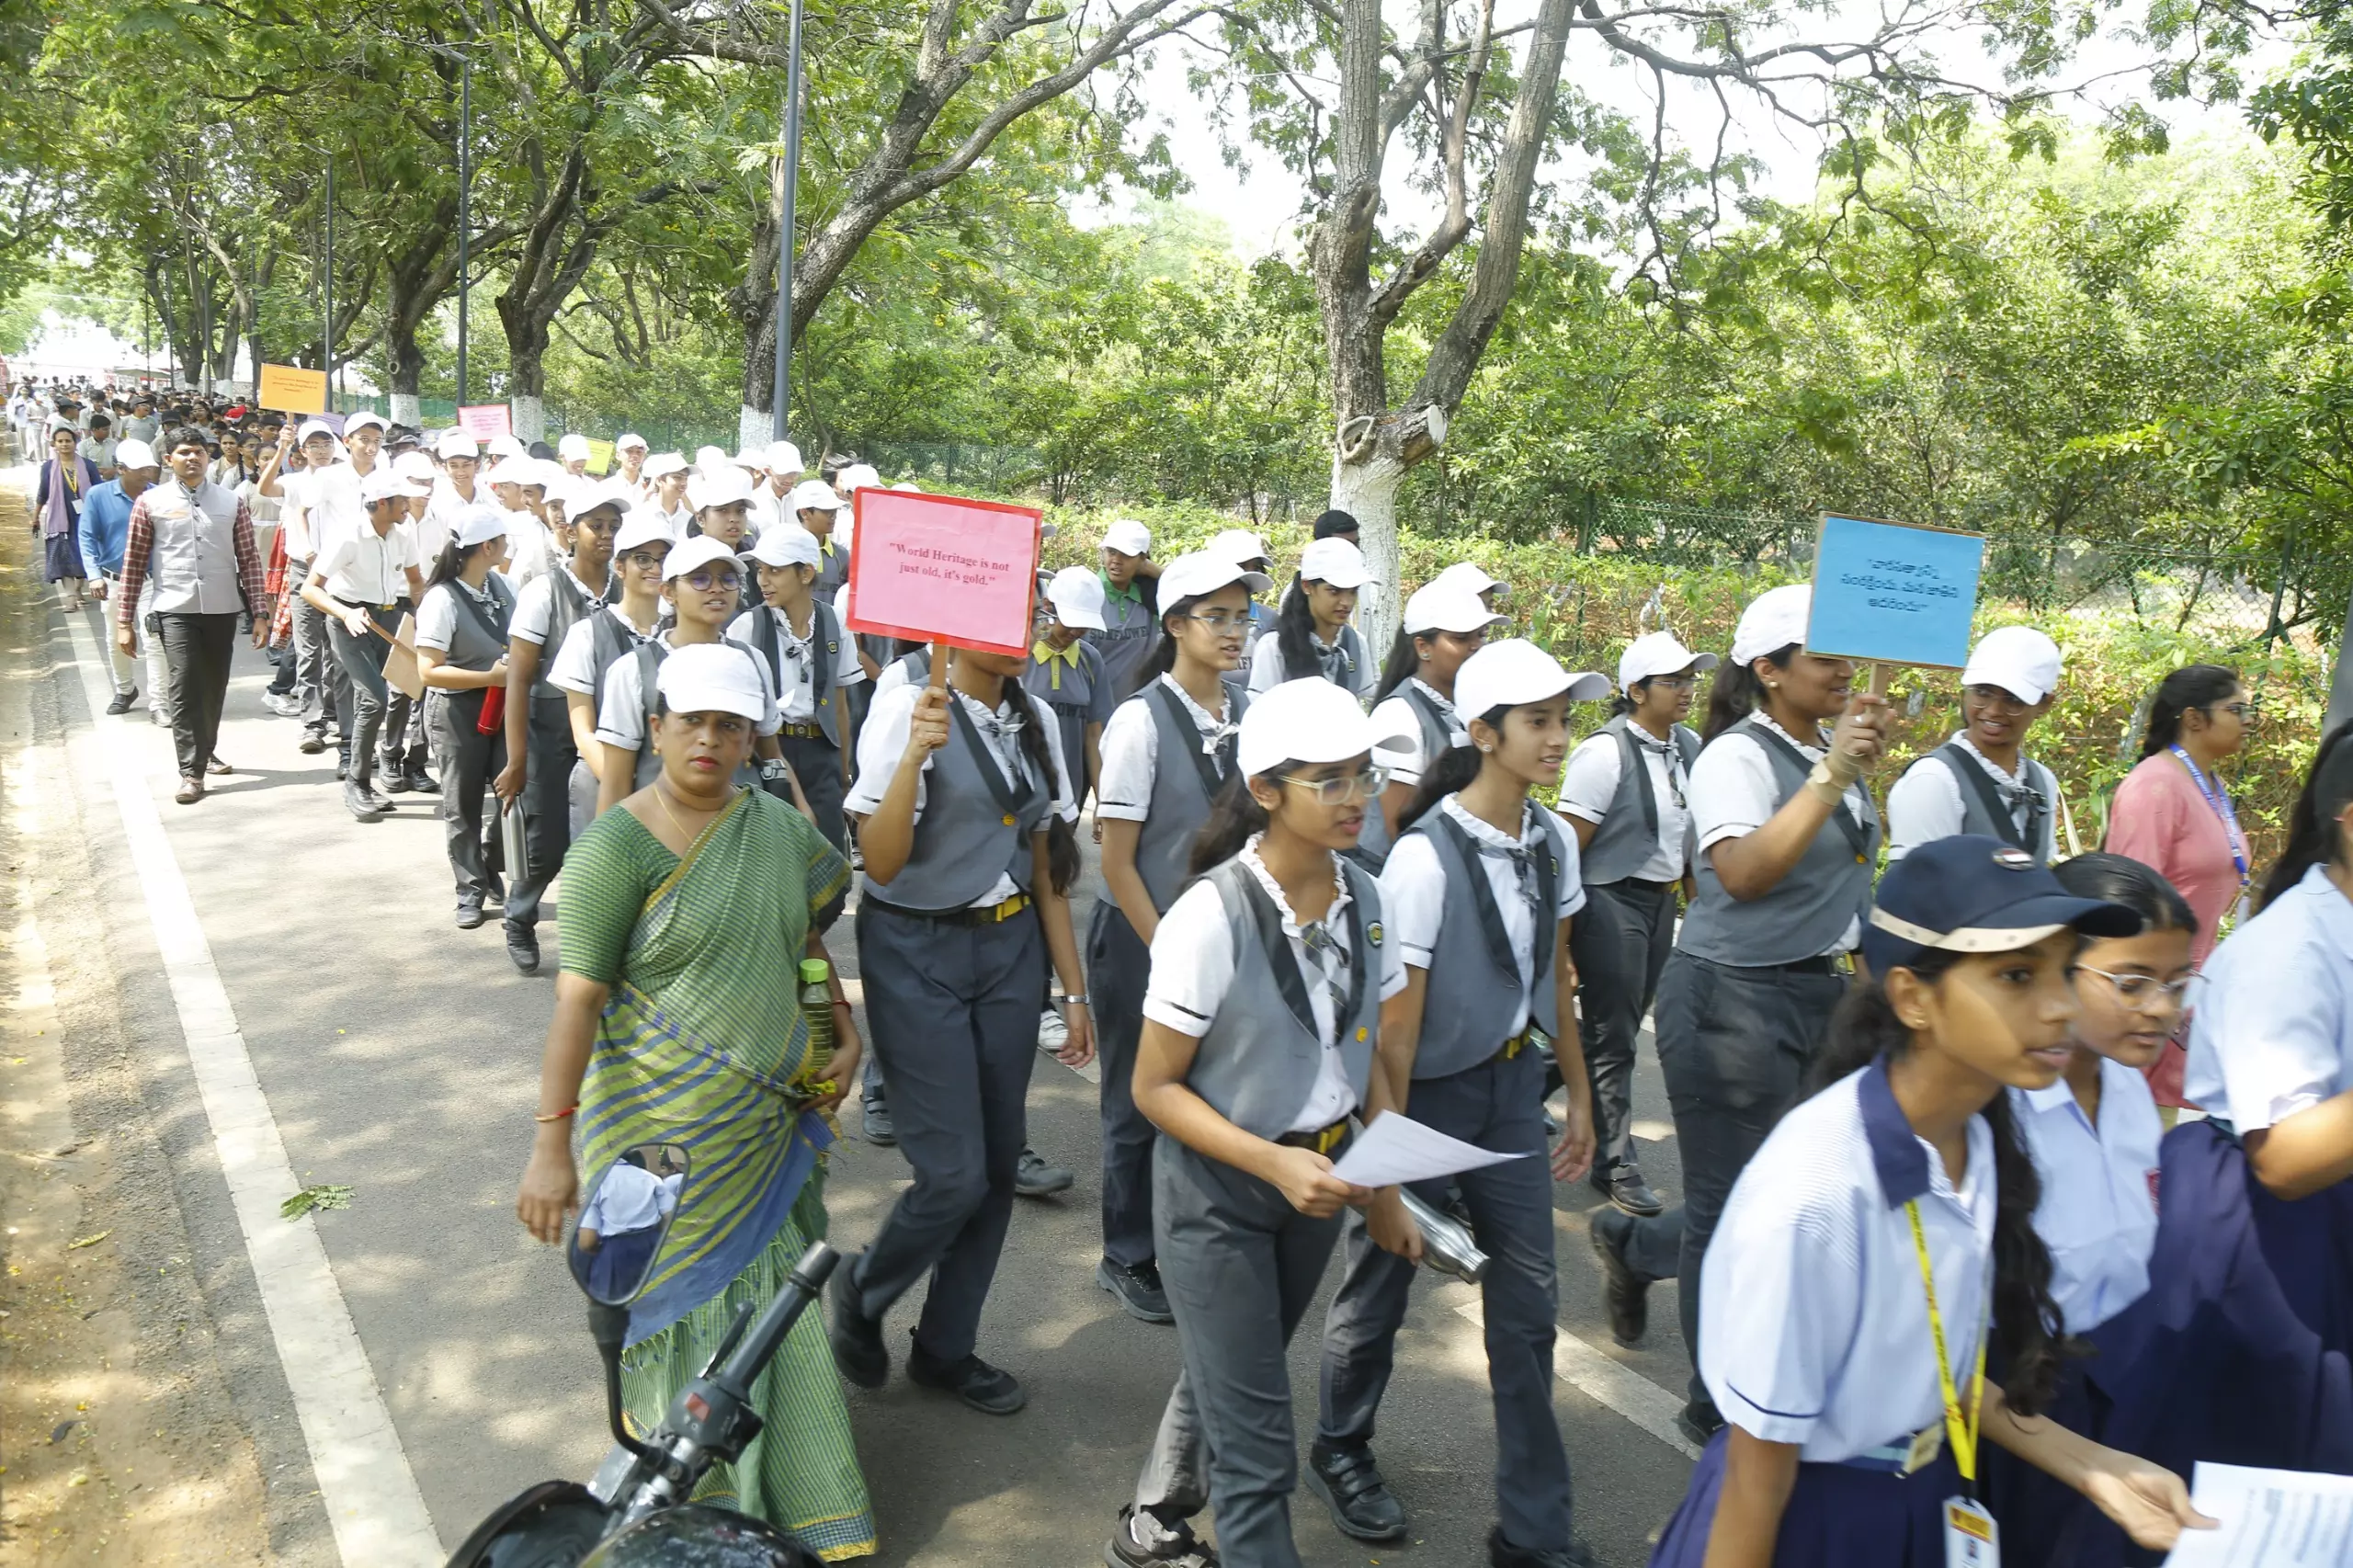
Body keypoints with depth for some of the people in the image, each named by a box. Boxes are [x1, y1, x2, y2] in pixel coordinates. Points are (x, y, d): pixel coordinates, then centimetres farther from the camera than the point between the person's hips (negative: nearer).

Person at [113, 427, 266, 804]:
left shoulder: (230, 502, 6)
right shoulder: (151, 503, 1)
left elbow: (249, 560, 7)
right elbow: (134, 564, 2)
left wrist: (258, 614, 1)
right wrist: (124, 621, -1)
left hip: (222, 608, 2)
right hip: (176, 609, -2)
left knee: (214, 687, 12)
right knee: (184, 688, -11)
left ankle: (205, 752, 33)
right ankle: (192, 772, -9)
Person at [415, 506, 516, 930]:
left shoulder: (500, 584, 2)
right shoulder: (442, 600, -16)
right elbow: (429, 671, -18)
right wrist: (489, 677, -22)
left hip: (503, 704, 5)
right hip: (459, 711, -5)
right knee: (463, 807, 7)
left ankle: (491, 864, 24)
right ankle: (471, 891, 20)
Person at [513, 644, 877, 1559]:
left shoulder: (778, 827, 3)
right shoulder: (619, 845, -14)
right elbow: (579, 995, -17)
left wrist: (845, 1029, 6)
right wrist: (552, 1143, -19)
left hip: (769, 1125, 5)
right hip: (669, 1137, -5)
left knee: (777, 1303, 13)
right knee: (686, 1305, 8)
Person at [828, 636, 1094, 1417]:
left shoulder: (1034, 723, 6)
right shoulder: (907, 709, -12)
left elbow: (1047, 865, 10)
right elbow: (881, 862, -18)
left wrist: (1074, 990, 10)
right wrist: (917, 752, -31)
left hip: (1010, 949, 6)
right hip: (918, 955, -6)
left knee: (998, 1163, 9)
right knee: (955, 1172, -7)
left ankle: (946, 1346, 29)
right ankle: (861, 1291, 25)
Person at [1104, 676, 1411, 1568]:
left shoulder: (1364, 900, -7)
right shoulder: (1213, 916, -24)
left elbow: (1368, 1057, 6)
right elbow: (1155, 1088, -18)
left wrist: (1387, 1176, -4)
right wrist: (1275, 1164, -27)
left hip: (1319, 1178, 6)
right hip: (1218, 1197, -6)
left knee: (1229, 1378, 24)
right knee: (1257, 1436, 0)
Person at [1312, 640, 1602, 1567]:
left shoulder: (1553, 843, -4)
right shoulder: (1426, 857, -23)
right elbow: (1395, 1028, -20)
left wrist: (1579, 1094, 15)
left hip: (1512, 1086, 6)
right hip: (1428, 1092, -5)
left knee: (1528, 1306, 9)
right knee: (1381, 1284, 14)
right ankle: (1340, 1454, 41)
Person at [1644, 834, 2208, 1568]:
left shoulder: (1986, 1139, -10)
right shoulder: (1813, 1191, -31)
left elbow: (1942, 1367, 5)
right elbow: (1757, 1478, -20)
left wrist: (2090, 1466, -3)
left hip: (1928, 1502, 6)